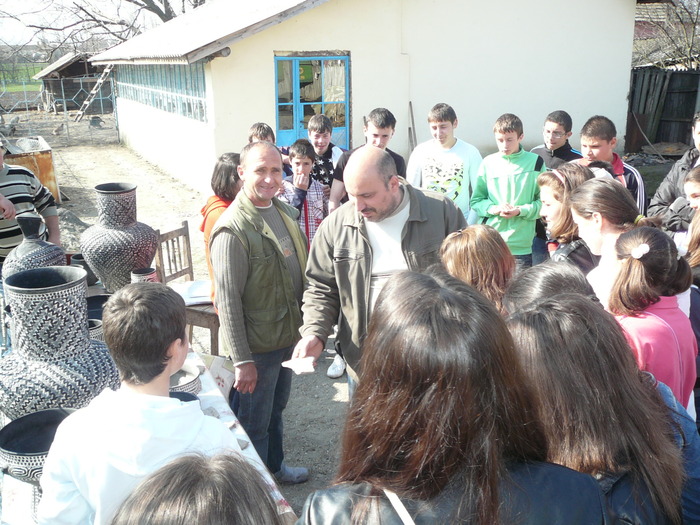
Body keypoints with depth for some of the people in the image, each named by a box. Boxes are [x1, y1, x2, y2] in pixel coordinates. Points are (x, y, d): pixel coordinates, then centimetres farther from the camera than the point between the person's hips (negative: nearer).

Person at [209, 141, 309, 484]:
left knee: (276, 408, 27)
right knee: (254, 423, 12)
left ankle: (275, 466, 49)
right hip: (256, 346, -8)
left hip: (287, 336, 8)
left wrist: (304, 327, 15)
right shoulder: (232, 229, -23)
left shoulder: (284, 212, 3)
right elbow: (228, 301, -22)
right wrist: (242, 360, -21)